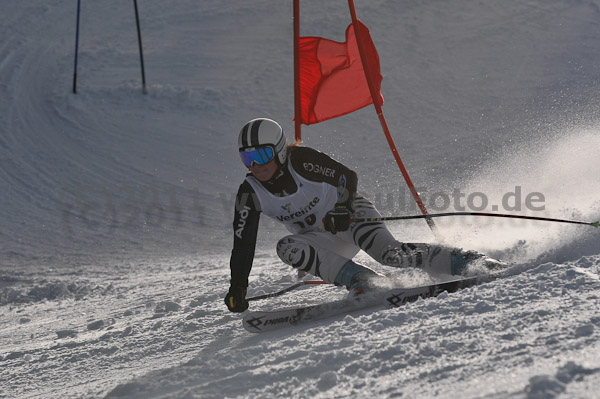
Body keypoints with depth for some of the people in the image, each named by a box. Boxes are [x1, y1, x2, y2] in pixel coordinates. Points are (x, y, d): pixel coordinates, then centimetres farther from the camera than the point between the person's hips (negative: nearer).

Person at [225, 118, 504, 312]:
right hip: (326, 244, 4)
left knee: (389, 253, -30)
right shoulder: (251, 193, -12)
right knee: (286, 247, -27)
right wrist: (237, 287, -15)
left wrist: (341, 211, -30)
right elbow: (243, 244, -9)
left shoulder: (302, 161, -23)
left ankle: (461, 261, -18)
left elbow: (347, 178, -14)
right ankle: (359, 279, -28)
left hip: (350, 212, -4)